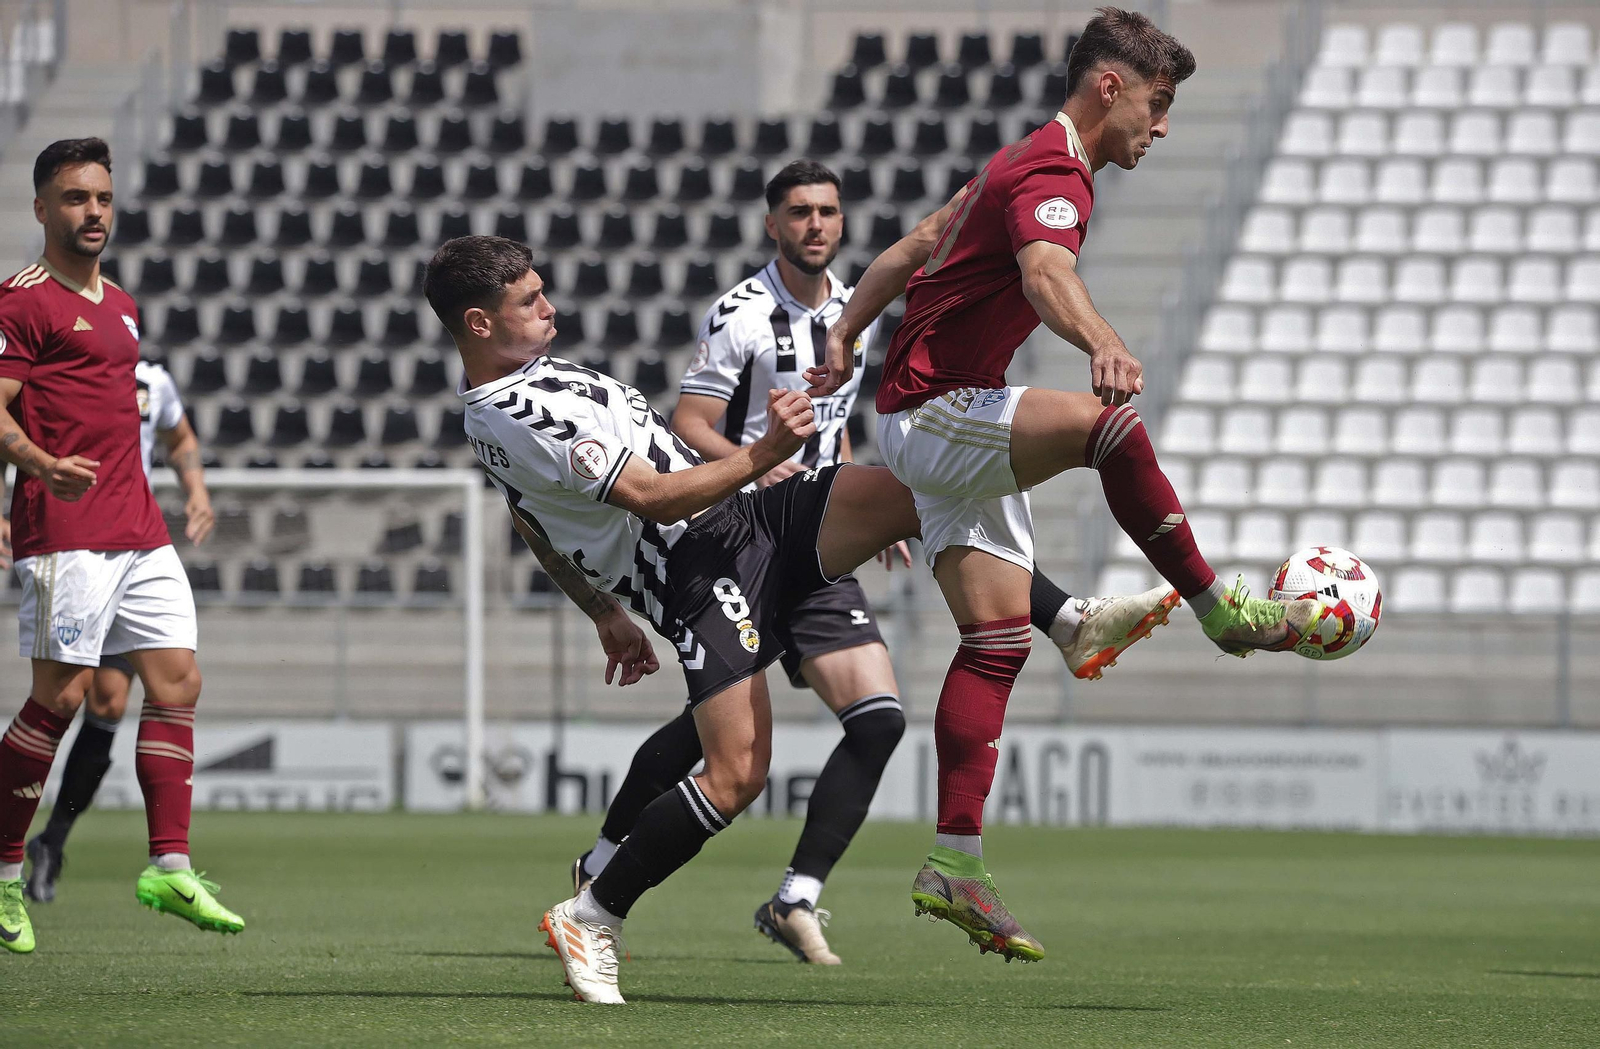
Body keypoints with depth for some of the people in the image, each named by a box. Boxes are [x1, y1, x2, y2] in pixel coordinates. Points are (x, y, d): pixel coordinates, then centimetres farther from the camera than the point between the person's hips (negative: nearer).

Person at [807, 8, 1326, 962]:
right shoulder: (1052, 177, -16)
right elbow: (1047, 276, -40)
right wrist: (1104, 344, -58)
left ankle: (955, 864, 0)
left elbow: (906, 254, 27)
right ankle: (1222, 610, -31)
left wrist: (842, 344, 35)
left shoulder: (1023, 163, 17)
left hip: (955, 423, 11)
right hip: (935, 412, -11)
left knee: (1000, 634, 3)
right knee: (1102, 421, -35)